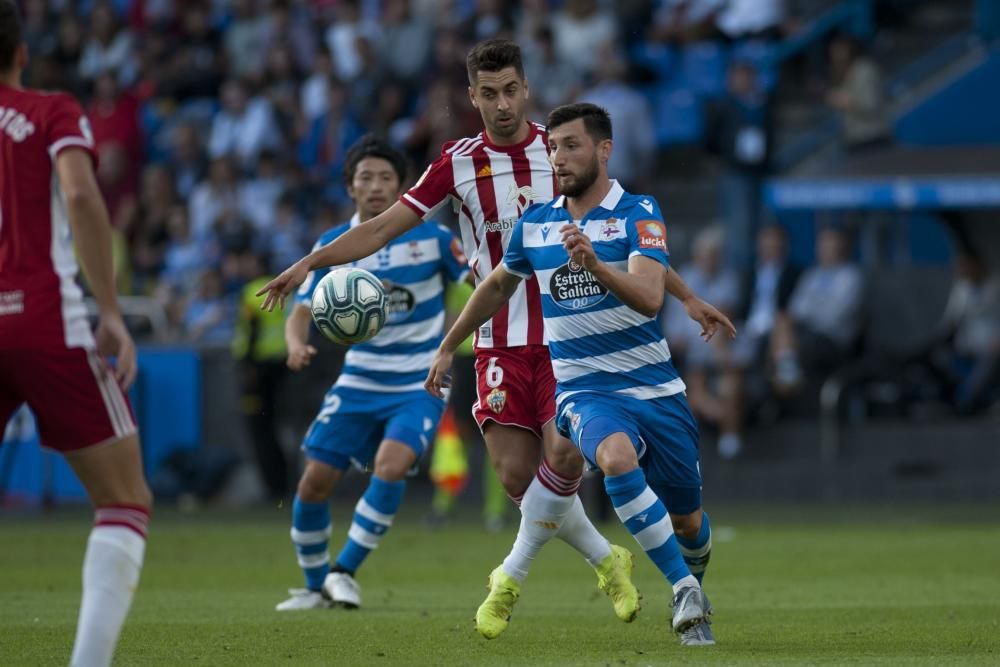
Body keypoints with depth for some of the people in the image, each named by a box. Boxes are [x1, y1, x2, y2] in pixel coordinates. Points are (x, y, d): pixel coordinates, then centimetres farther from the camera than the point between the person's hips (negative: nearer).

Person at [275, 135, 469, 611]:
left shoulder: (430, 234, -8)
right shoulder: (333, 246, -2)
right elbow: (303, 309, -3)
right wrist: (296, 344, -26)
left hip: (419, 384, -3)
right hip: (359, 383, 3)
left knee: (391, 466, -26)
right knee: (314, 481, -3)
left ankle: (345, 571, -11)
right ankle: (316, 586, 18)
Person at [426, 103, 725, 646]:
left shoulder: (637, 214, -6)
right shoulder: (534, 224, 5)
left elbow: (649, 297, -23)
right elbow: (498, 286, 25)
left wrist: (593, 263, -38)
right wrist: (448, 347, 30)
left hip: (655, 390, 0)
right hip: (584, 392, 0)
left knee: (688, 522, 7)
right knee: (617, 458, -34)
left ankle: (693, 578, 43)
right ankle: (685, 590, -28)